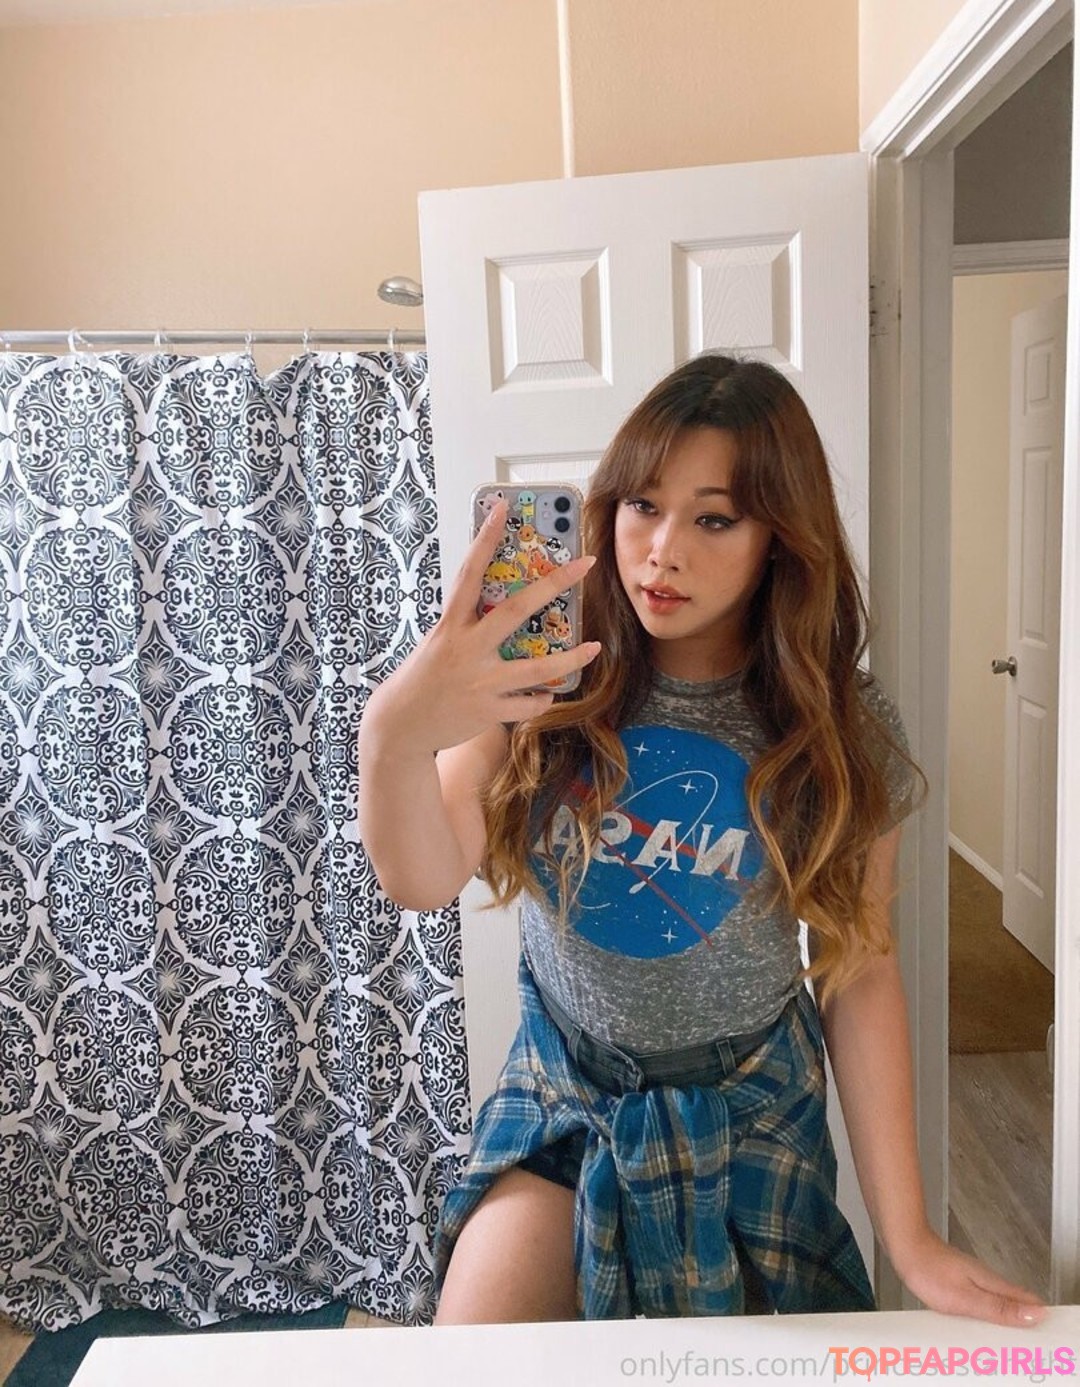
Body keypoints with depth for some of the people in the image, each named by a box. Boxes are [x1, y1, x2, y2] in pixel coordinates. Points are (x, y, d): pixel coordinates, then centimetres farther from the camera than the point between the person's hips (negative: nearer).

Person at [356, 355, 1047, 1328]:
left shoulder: (843, 734, -14)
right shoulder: (544, 681, -15)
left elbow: (861, 972, -8)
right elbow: (425, 880, -23)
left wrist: (909, 1237, -8)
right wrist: (393, 731, -45)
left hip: (745, 1114, 0)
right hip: (559, 1097, 1)